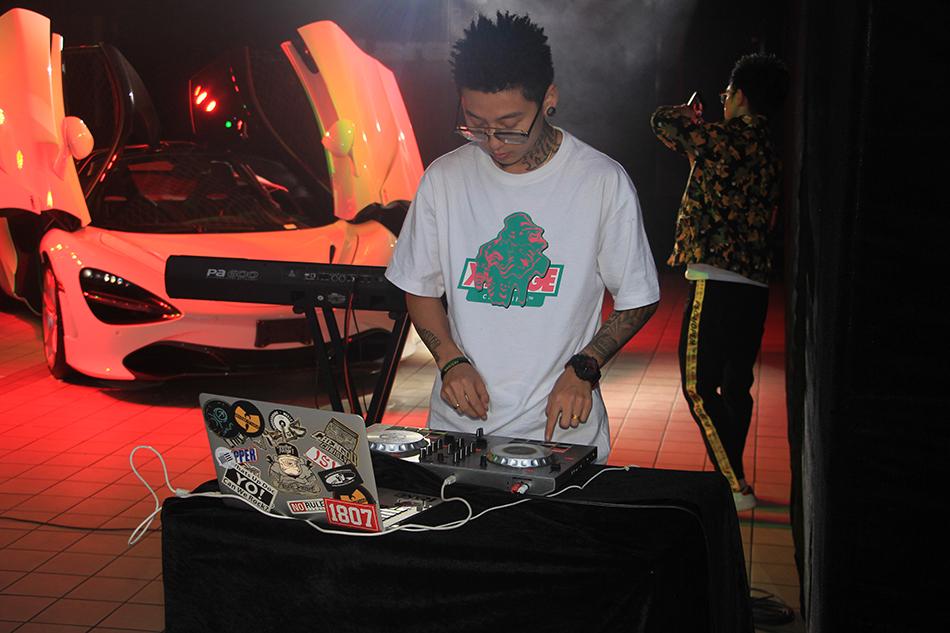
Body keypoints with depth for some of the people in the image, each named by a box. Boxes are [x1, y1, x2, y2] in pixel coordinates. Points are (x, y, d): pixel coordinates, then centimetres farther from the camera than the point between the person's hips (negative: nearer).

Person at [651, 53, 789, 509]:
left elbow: (664, 121, 1)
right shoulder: (770, 155, 14)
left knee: (699, 386, -5)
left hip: (716, 282, -9)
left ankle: (737, 487, -6)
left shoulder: (727, 140, -10)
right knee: (736, 386, 16)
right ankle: (731, 477, 25)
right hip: (755, 287, 9)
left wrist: (689, 111, 23)